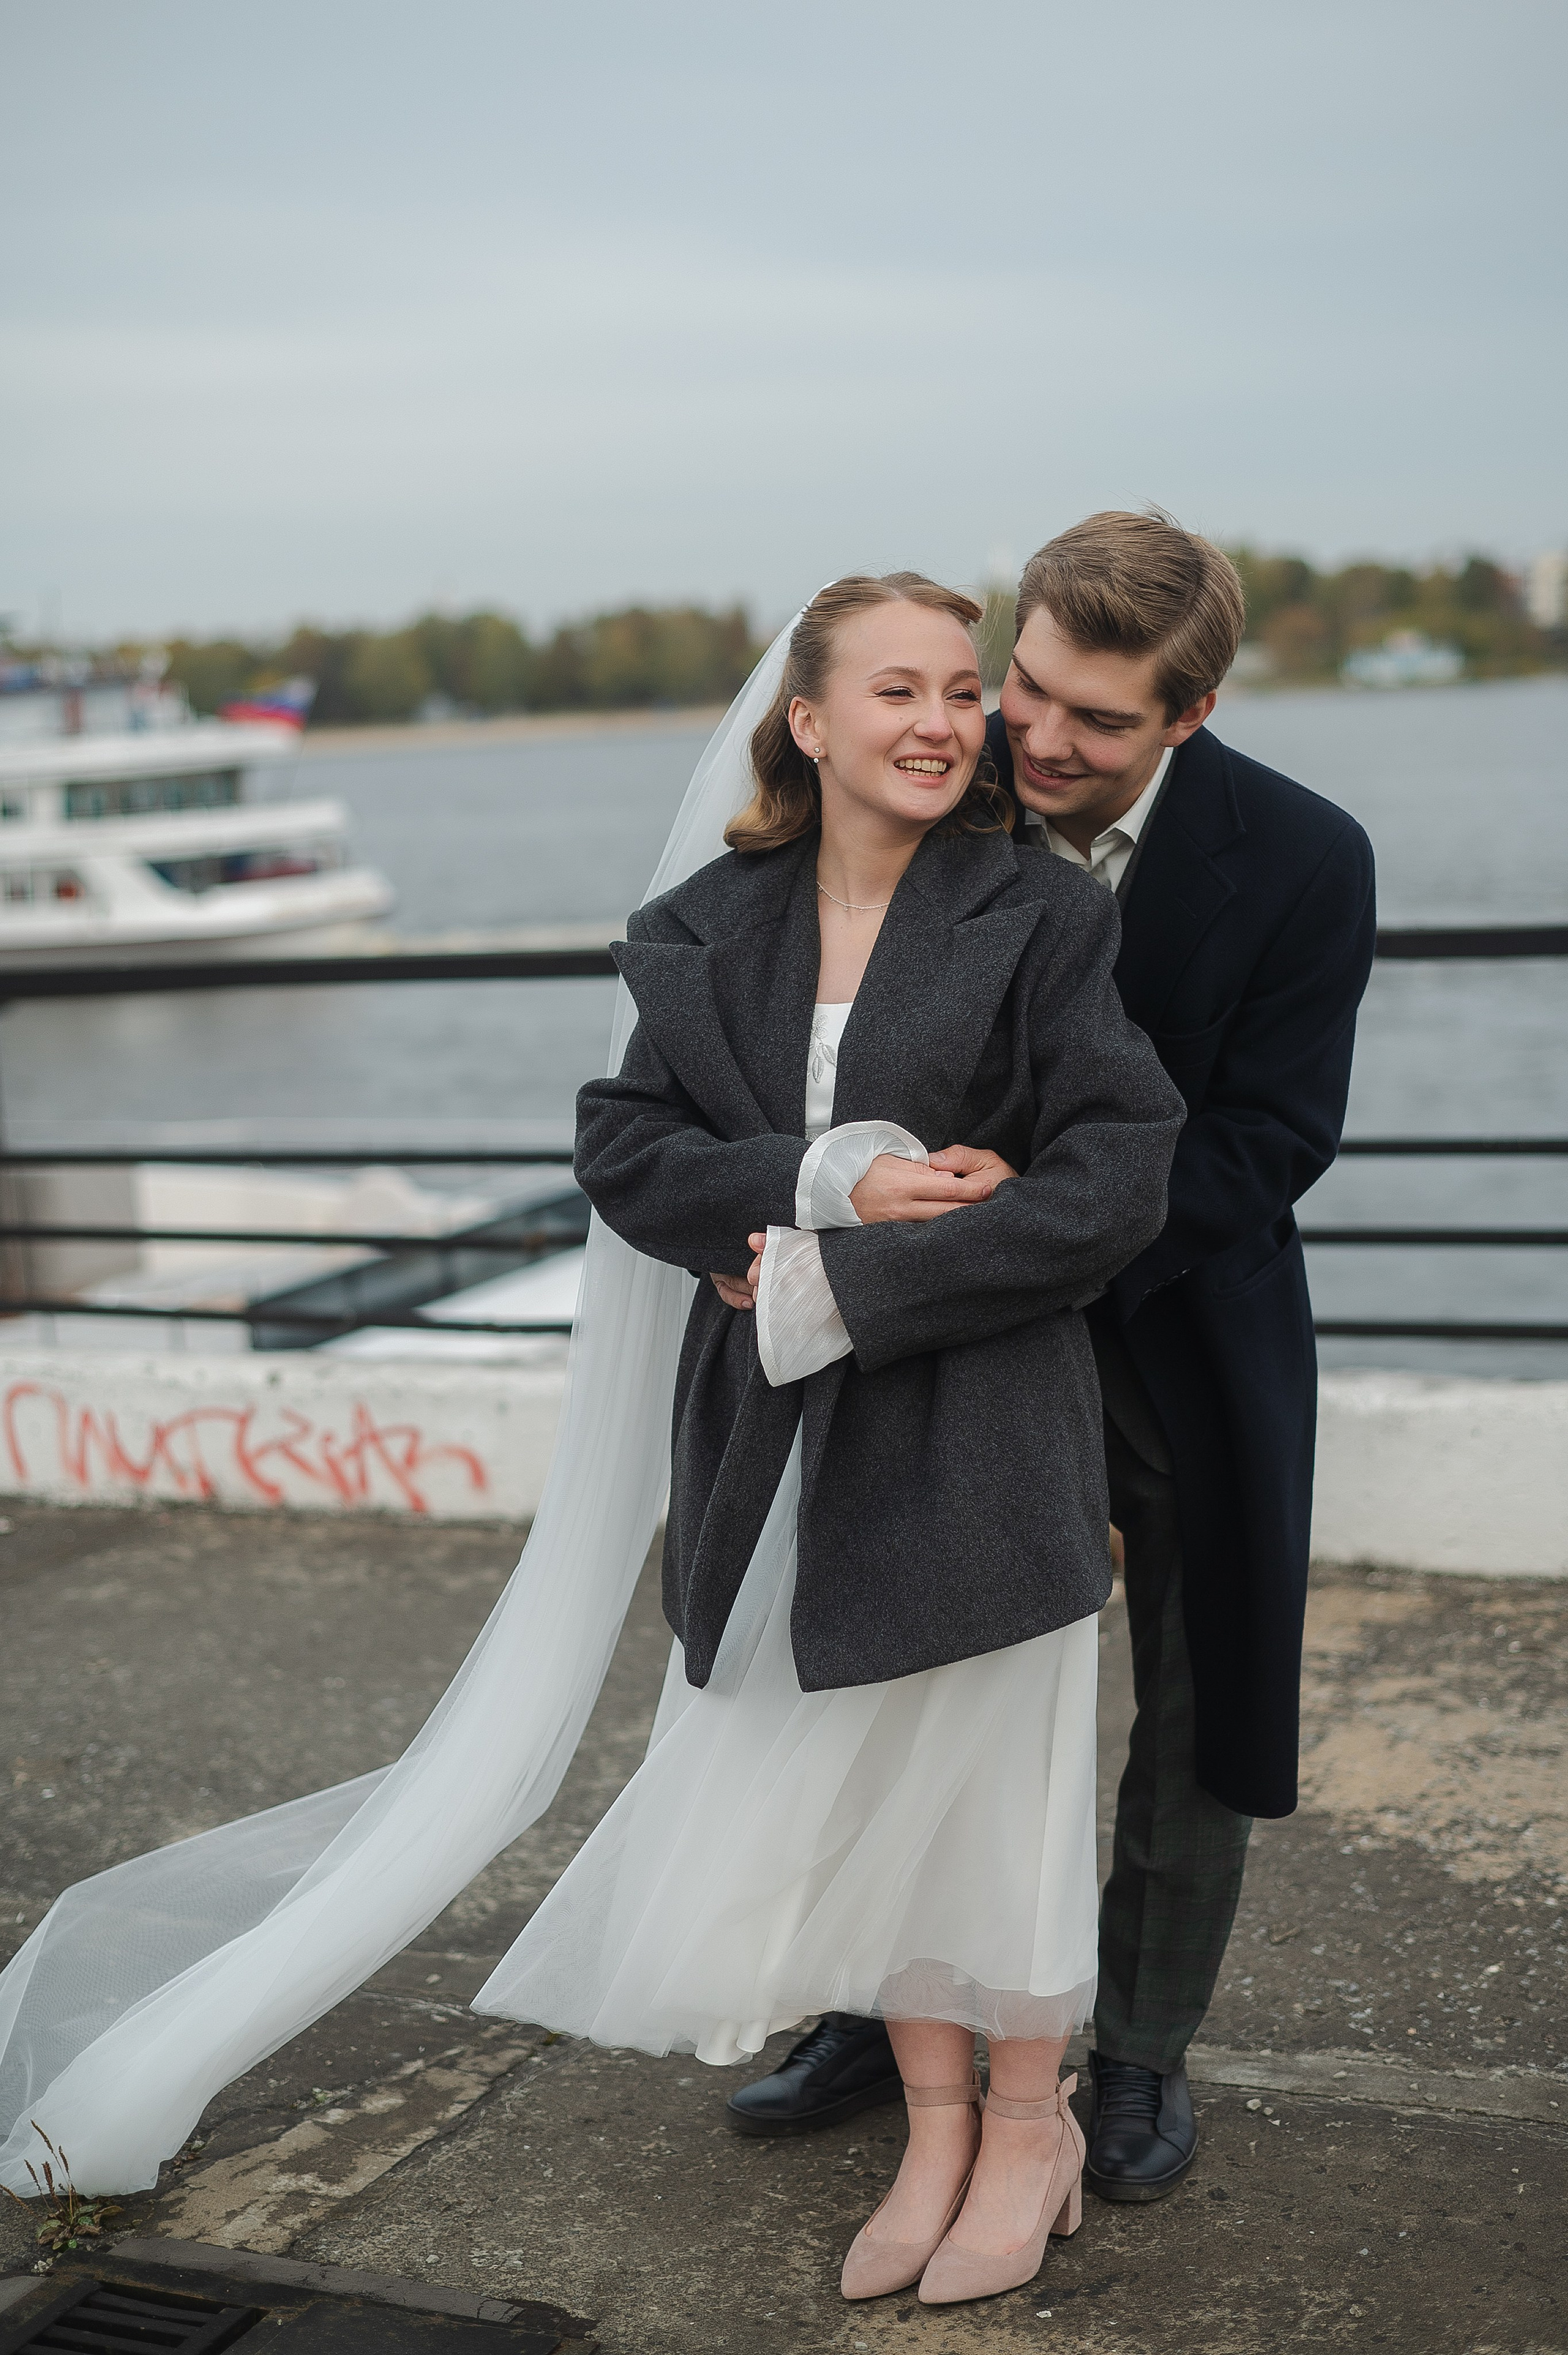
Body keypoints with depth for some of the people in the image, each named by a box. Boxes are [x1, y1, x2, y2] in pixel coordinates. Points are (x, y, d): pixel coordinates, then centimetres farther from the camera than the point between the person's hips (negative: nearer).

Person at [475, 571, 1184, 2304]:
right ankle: (934, 2126, 33)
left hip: (979, 1434, -3)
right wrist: (833, 1184, -17)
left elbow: (1114, 1184, -12)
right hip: (781, 1434, 4)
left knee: (989, 1780, 8)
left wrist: (845, 1290, -15)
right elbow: (621, 1148, 0)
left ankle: (1027, 2129, 32)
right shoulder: (712, 931, 5)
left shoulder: (1042, 915, -6)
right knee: (855, 1781, 13)